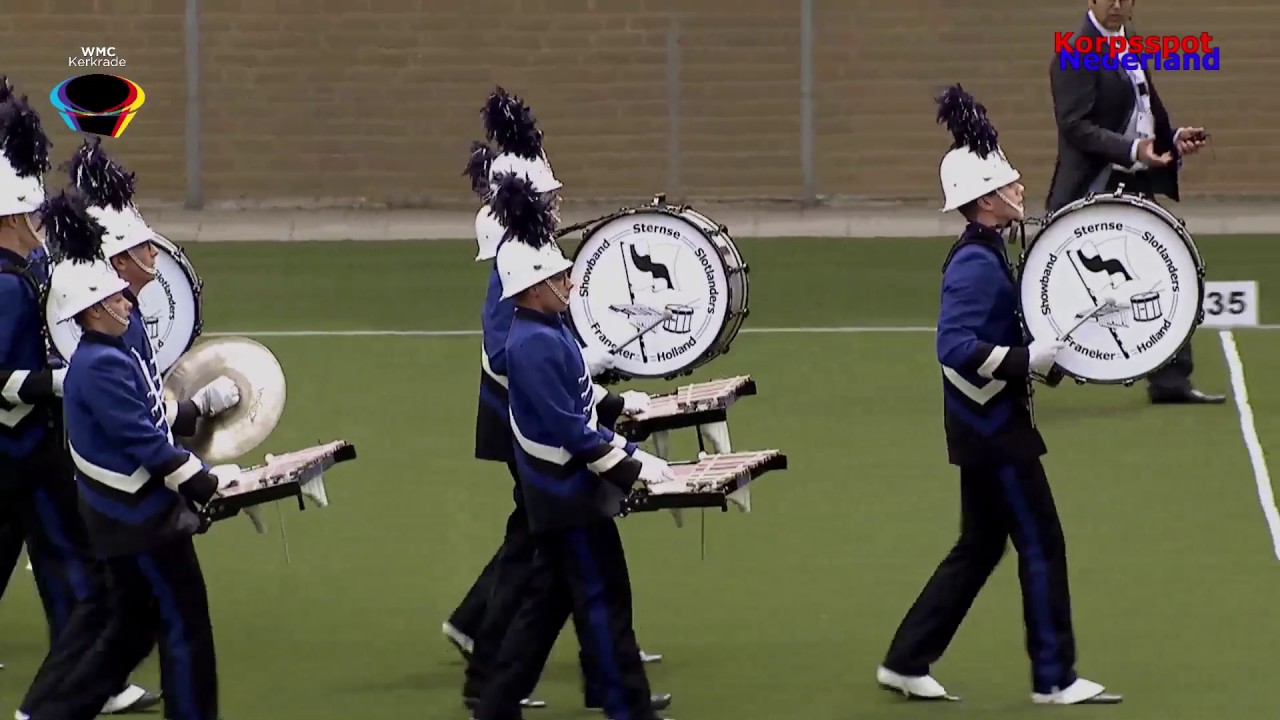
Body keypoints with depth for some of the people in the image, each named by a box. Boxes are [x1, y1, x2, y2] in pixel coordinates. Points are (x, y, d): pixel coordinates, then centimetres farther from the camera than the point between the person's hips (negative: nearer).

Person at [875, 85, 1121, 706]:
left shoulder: (984, 255, 12)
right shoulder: (976, 264, -19)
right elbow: (955, 347, -27)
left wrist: (1048, 357, 11)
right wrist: (1027, 361, -25)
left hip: (989, 424, 10)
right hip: (991, 426, -10)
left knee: (980, 547, 15)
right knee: (1041, 543, -3)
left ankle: (906, 662, 18)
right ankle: (1054, 678, 4)